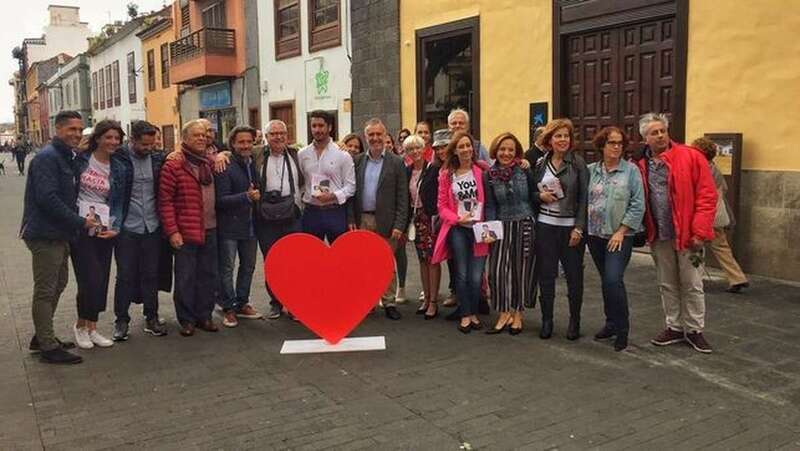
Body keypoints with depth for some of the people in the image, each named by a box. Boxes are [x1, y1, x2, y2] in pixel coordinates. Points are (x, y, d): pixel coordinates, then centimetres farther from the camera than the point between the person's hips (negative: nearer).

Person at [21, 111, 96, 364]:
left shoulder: (67, 158, 15)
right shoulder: (47, 157, -15)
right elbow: (47, 198, -23)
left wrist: (79, 218, 6)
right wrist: (80, 222, -19)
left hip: (59, 235, 10)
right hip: (45, 235, -10)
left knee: (58, 284, 18)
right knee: (45, 290, -2)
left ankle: (42, 337, 30)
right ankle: (48, 347, 6)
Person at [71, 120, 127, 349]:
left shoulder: (119, 169, 7)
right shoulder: (80, 160, -2)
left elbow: (119, 202, 9)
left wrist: (115, 227, -4)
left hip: (104, 230, 4)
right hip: (80, 227, -4)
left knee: (101, 281, 6)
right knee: (91, 279, -9)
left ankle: (91, 328, 19)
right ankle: (81, 325, 11)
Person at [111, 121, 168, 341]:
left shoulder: (158, 158, 3)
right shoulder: (118, 157, -9)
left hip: (152, 226, 3)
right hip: (127, 227, -3)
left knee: (151, 274, 11)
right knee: (125, 276, 6)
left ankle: (151, 318, 23)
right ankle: (121, 321, 18)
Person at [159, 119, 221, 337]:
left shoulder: (210, 163, 12)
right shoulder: (173, 166, -7)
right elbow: (165, 201, -10)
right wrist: (172, 231, -14)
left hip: (210, 230, 6)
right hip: (185, 232, -6)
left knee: (208, 275, 11)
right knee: (185, 277, 2)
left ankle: (204, 315, 23)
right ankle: (187, 319, 14)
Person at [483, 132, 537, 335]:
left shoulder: (525, 171, -2)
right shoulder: (489, 175, 3)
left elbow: (534, 197, 4)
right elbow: (490, 206, 3)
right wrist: (489, 230, -7)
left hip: (526, 226, -1)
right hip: (503, 227, 1)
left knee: (522, 270, 5)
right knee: (498, 269, -8)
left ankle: (517, 314, 19)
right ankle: (505, 314, 7)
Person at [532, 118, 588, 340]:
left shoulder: (578, 163, -3)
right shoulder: (540, 164, 6)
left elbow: (584, 197, -6)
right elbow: (531, 193, 13)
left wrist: (579, 228, -11)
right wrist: (541, 196, -9)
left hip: (571, 227, -2)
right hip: (545, 226, 2)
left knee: (574, 274, 6)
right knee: (546, 274, 6)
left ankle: (574, 321, 20)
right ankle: (547, 320, 19)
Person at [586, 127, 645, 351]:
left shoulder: (631, 171, -3)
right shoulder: (591, 170, 6)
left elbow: (638, 205, -7)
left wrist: (621, 231, -11)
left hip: (620, 236, -4)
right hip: (595, 234, 4)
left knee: (613, 280, -13)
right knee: (605, 281, 12)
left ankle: (622, 329, 2)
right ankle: (611, 323, 26)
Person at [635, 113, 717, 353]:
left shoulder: (691, 157, -7)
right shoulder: (640, 164, 4)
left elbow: (707, 196, -9)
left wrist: (699, 232, -14)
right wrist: (642, 230, 1)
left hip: (686, 234, -3)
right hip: (658, 236, 4)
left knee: (692, 285, 5)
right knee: (667, 285, 13)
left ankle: (694, 330, 19)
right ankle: (675, 327, 26)